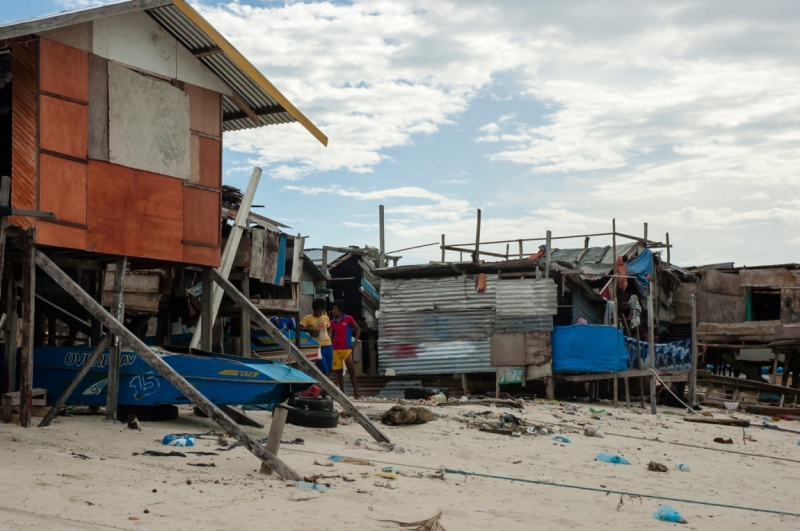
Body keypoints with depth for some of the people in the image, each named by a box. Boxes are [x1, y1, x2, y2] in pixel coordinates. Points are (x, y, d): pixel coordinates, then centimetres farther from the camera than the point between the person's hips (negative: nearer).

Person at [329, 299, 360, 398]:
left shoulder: (348, 319, -2)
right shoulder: (332, 322, 9)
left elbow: (358, 330, 4)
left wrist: (355, 343, -2)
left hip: (347, 349, -4)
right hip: (336, 350, 4)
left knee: (351, 371, -7)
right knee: (338, 372, 5)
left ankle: (356, 393, -5)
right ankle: (342, 393, 12)